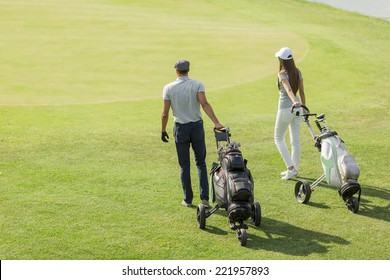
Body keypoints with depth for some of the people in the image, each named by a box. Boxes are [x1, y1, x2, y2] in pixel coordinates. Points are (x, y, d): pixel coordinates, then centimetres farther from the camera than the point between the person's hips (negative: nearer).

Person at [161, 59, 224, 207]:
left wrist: (163, 130, 8)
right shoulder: (197, 85, -4)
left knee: (184, 165, 9)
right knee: (201, 163, 11)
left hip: (180, 128, 0)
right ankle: (204, 197, 1)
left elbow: (165, 113, -5)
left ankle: (188, 199, 12)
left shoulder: (168, 88, -3)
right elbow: (204, 104, -19)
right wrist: (216, 123, -26)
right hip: (197, 126, 0)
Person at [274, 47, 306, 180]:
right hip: (297, 108, 6)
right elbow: (302, 92, 8)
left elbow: (289, 90, -32)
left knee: (279, 139, 9)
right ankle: (294, 169, 20)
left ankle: (291, 168, -1)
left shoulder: (282, 74, -15)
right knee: (295, 140, 12)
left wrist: (295, 102, -47)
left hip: (285, 108, -6)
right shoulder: (298, 72, 4)